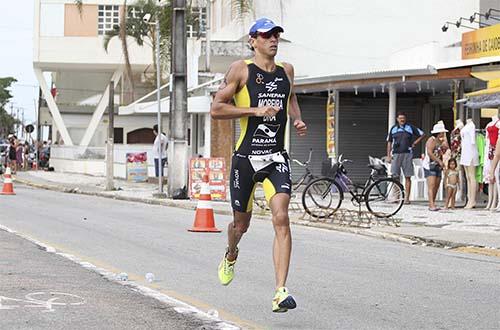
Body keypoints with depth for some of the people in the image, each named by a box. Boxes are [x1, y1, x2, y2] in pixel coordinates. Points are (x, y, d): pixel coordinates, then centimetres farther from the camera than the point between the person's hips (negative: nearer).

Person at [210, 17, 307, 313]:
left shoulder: (287, 70, 10)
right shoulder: (241, 69, -4)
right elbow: (216, 109, -8)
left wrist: (297, 120, 12)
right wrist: (256, 110, -16)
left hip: (277, 158, 2)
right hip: (246, 157, -2)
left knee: (281, 218, -17)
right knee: (241, 224, 11)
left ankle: (281, 292, -20)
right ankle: (231, 255, 48)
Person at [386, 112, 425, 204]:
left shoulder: (410, 128, 7)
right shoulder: (393, 129, 11)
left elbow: (422, 134, 14)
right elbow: (389, 142, 14)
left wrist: (415, 143, 3)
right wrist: (388, 156, 6)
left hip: (407, 154, -1)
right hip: (396, 154, 1)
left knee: (407, 177, -1)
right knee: (395, 177, -3)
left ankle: (407, 198, 1)